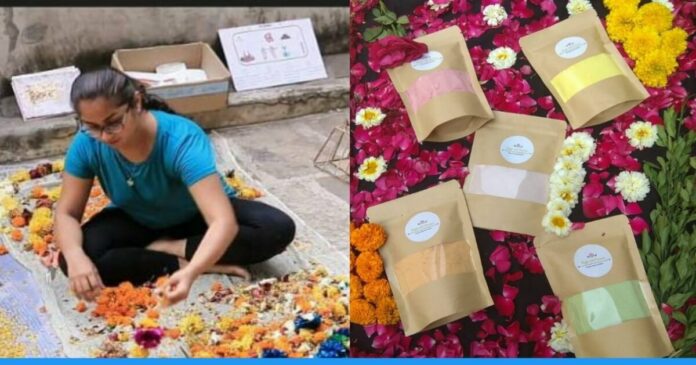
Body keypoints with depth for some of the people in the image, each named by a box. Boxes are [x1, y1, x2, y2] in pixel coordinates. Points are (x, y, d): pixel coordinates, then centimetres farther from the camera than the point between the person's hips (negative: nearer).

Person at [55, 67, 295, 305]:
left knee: (278, 228, -28)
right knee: (73, 261, -27)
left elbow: (224, 222, -46)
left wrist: (191, 273, -64)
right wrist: (76, 257, -40)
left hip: (197, 216, -2)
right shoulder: (87, 145, -24)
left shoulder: (181, 140, -37)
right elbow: (67, 213, -17)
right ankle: (181, 262, -20)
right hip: (138, 223, 2)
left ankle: (169, 249, -15)